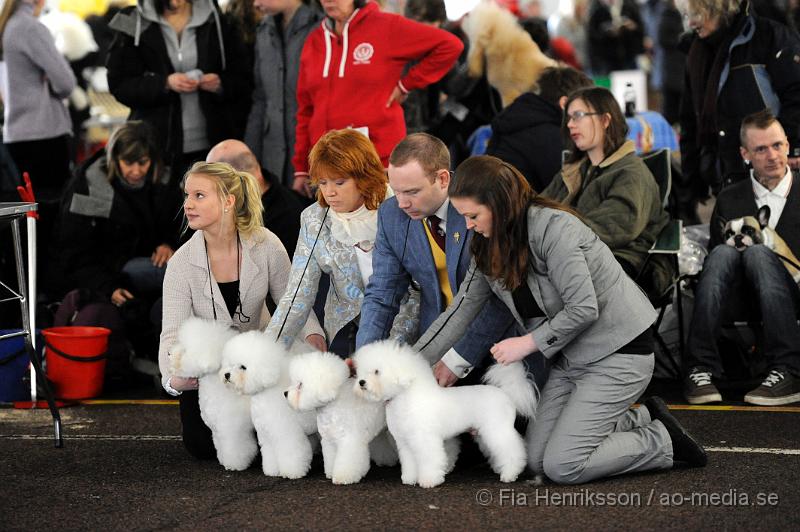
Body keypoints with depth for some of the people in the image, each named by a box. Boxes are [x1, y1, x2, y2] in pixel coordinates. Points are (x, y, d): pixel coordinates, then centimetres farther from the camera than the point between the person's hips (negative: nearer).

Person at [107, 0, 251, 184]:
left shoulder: (215, 20, 7)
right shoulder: (134, 23, 3)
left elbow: (243, 81, 9)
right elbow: (119, 85, -1)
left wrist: (220, 84, -13)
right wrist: (165, 83, -16)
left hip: (210, 145, 1)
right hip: (158, 145, -1)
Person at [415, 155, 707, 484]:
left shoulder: (552, 228, -23)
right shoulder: (488, 248, 2)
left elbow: (583, 309, -25)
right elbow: (461, 310, 4)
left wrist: (527, 343, -16)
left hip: (618, 352, -9)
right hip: (570, 359, 9)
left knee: (562, 467, -15)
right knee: (536, 460, 4)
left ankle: (663, 442, 5)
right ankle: (643, 420, 16)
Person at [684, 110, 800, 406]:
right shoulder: (729, 201, 17)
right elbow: (713, 254, 13)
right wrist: (734, 241, -8)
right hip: (744, 302, 2)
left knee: (758, 252, -31)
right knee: (723, 253, -29)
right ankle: (701, 369, -36)